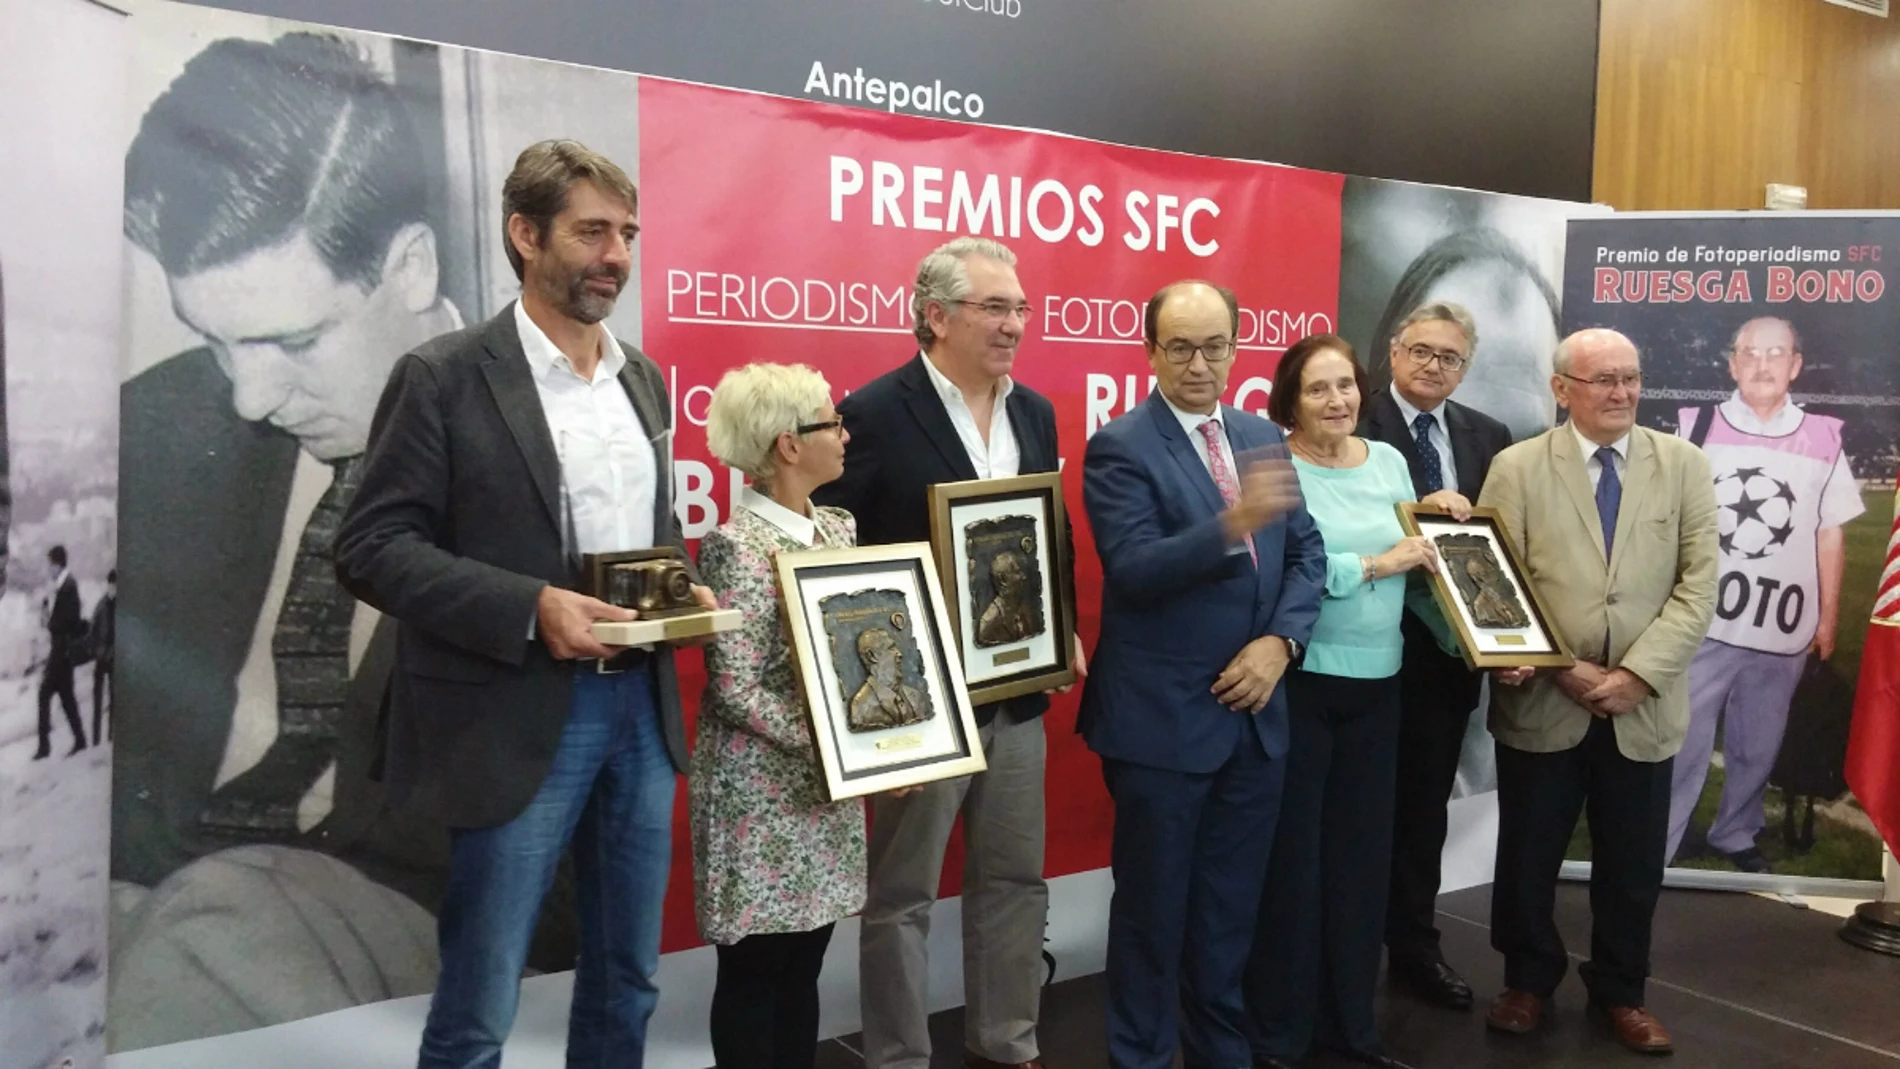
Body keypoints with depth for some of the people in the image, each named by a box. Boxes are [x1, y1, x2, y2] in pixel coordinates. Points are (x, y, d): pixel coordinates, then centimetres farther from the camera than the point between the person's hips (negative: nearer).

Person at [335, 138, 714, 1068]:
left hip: (643, 707, 6)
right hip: (516, 722, -6)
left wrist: (684, 587, 0)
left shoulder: (642, 379, 12)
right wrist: (529, 608, -22)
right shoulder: (445, 376, -8)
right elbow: (370, 548, -11)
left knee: (627, 981, 17)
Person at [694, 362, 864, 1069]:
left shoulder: (839, 528, 7)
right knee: (754, 972, 7)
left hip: (829, 787, 7)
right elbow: (736, 692, -17)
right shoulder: (738, 546, -15)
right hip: (762, 792, -7)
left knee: (803, 968, 16)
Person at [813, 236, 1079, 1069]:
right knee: (902, 895, 7)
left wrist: (1065, 631, 4)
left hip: (1017, 689, 7)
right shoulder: (875, 412, -12)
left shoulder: (1035, 413, 8)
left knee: (1015, 878, 16)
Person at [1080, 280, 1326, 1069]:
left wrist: (1280, 641, -8)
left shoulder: (1262, 437, 9)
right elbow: (1134, 570, -22)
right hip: (1163, 718, -6)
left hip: (1256, 711, 6)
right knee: (1152, 907, 8)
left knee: (1230, 908, 18)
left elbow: (1307, 553, 9)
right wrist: (1232, 524, -36)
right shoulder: (1119, 447, -11)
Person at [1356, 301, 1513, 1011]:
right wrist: (1418, 515, -27)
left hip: (1449, 648, 5)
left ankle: (1414, 946, 31)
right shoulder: (1356, 426, -8)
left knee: (1425, 802, 17)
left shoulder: (1489, 438, 9)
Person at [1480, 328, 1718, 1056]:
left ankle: (1619, 992, 34)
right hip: (1542, 704, -1)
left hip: (1645, 707, 2)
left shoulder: (1683, 465, 3)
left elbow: (1698, 584, -3)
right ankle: (1529, 980, 32)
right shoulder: (1516, 468, -1)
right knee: (1528, 858, 10)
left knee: (1633, 865, 13)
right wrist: (1563, 669, -15)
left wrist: (1637, 675, -13)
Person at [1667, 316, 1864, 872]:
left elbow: (1831, 535, 9)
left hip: (1783, 626, 2)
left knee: (1756, 746, 16)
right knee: (1682, 743, 2)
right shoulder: (1697, 429, -2)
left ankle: (1735, 835, 35)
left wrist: (1828, 617, 9)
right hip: (1702, 620, -2)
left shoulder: (1823, 440, 2)